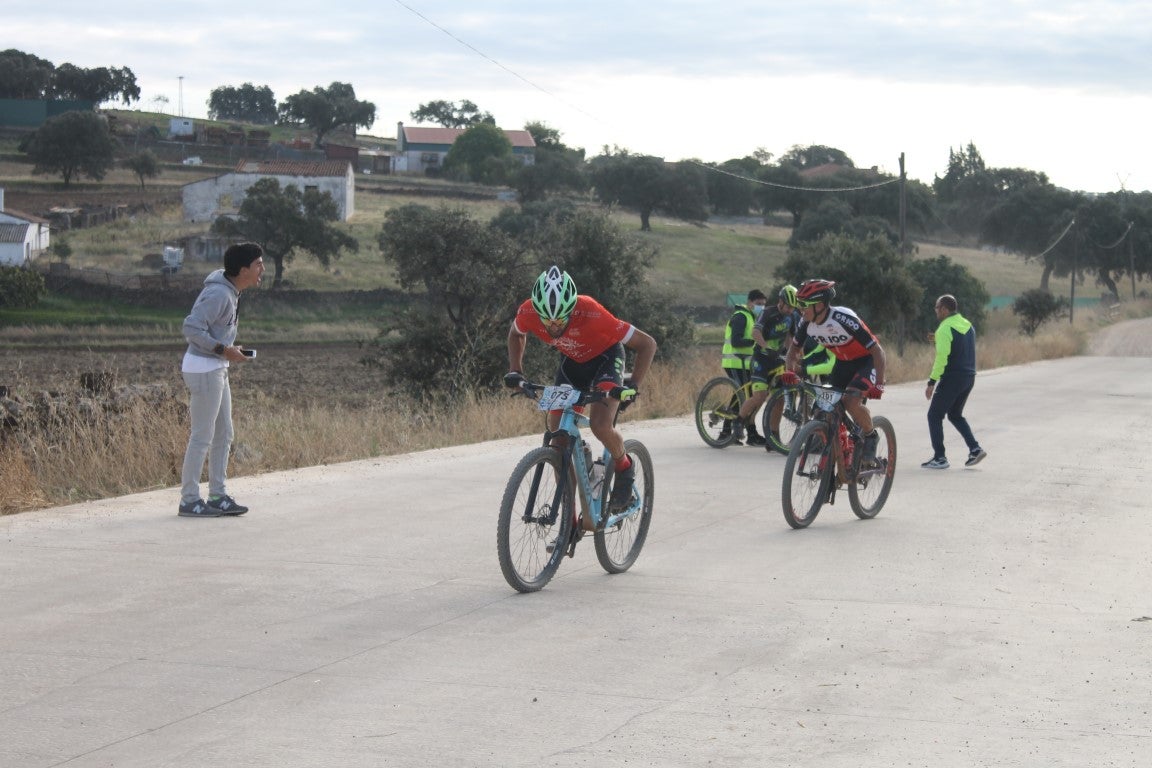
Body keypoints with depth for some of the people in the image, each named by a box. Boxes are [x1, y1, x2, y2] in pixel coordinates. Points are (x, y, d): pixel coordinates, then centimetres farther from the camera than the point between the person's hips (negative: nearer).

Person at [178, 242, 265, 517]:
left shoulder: (230, 292, 10)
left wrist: (230, 350, 8)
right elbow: (191, 328, -25)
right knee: (202, 437, -5)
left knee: (223, 435, 13)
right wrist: (224, 350, -23)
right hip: (203, 368, -10)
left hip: (217, 369, 10)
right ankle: (189, 500, 0)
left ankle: (218, 496, 19)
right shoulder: (218, 294, -20)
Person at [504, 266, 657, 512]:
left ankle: (624, 469, 5)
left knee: (600, 425, -27)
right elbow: (516, 334, 1)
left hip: (605, 357, -4)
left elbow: (647, 344, -30)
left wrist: (633, 385, -40)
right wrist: (515, 371, -11)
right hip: (572, 362, 4)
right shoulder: (528, 312, -28)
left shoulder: (591, 314, -39)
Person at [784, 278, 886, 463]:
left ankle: (870, 436, -1)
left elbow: (876, 350, -28)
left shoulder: (844, 319, -32)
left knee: (851, 401, -29)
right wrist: (790, 373, -8)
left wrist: (879, 383, -34)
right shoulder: (806, 323, -13)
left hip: (866, 360, -7)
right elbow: (794, 348, 8)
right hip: (843, 363, 7)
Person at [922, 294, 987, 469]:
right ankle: (975, 449, 9)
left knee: (935, 416, 4)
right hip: (969, 377, 8)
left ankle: (939, 458, 2)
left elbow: (942, 357, -21)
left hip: (952, 379, -8)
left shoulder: (945, 329, -15)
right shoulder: (968, 325, 12)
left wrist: (932, 382, -18)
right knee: (955, 415, 23)